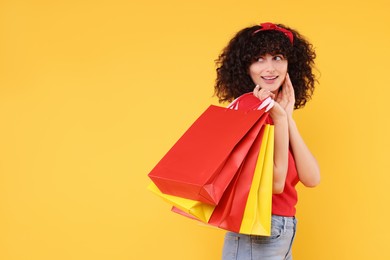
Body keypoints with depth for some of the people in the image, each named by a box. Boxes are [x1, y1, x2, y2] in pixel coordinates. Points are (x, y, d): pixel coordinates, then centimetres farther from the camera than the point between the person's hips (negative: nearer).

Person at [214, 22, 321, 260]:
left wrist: (288, 118, -9)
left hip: (282, 234, 8)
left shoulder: (276, 110, 8)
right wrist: (279, 119, -22)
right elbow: (275, 183, -21)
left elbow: (312, 178, -4)